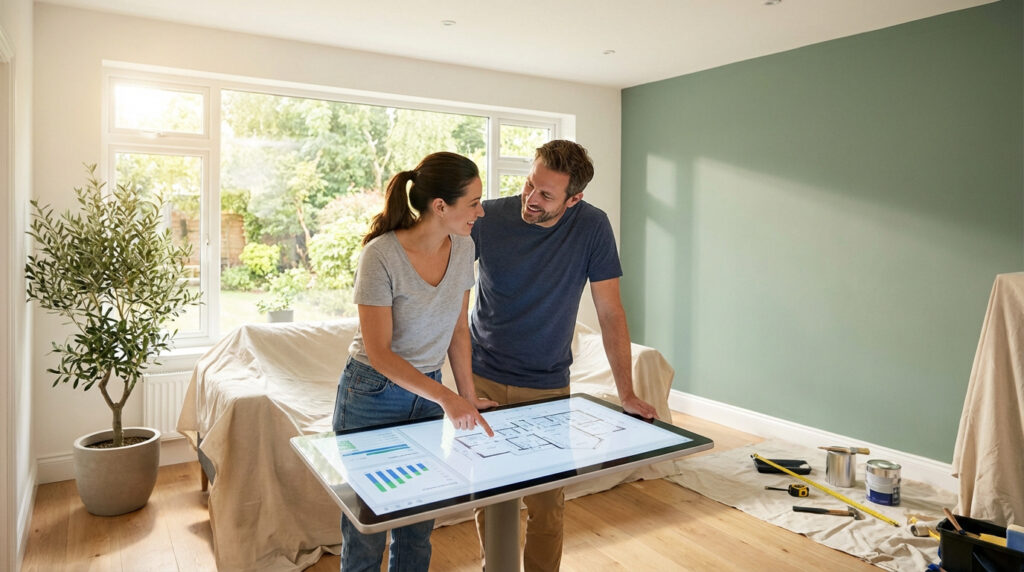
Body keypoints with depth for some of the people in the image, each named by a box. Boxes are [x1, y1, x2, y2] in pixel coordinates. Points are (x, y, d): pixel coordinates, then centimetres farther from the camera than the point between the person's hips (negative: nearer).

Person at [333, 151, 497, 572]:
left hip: (428, 393, 5)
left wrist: (467, 395, 1)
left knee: (418, 526, 13)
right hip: (373, 393, -5)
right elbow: (378, 352, -21)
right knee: (365, 529, 8)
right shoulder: (381, 255, -22)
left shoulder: (462, 247, -4)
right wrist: (445, 397, -27)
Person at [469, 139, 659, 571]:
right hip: (483, 381, 1)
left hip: (547, 388, 0)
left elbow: (610, 313, -7)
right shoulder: (487, 218, -11)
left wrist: (627, 394, -9)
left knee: (547, 504, 5)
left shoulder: (591, 227, -12)